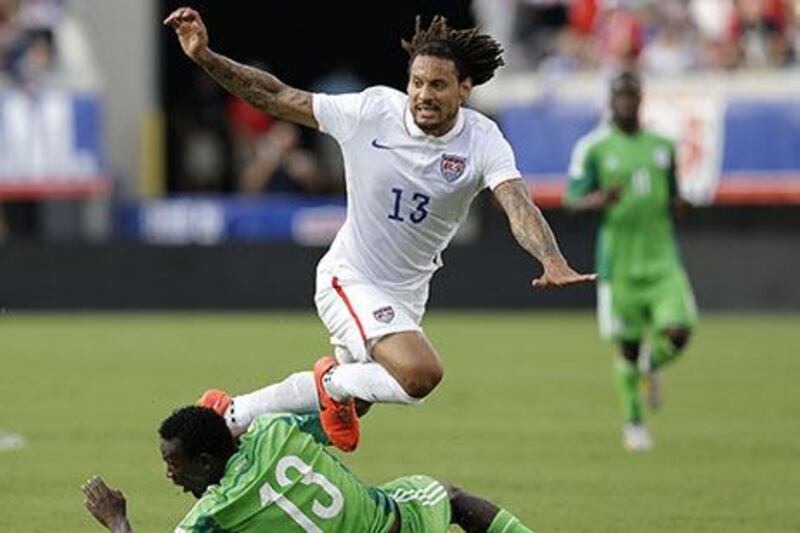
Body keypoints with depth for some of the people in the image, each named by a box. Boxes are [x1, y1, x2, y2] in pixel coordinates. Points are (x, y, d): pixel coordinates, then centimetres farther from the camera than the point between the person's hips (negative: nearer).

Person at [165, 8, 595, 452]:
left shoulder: (482, 140, -13)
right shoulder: (371, 110, -16)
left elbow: (517, 203, -29)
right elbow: (275, 97, -9)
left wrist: (553, 262, -49)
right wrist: (205, 56, -20)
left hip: (407, 295, 5)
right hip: (349, 278, -5)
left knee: (345, 404, 19)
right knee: (421, 373, -29)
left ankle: (236, 416, 41)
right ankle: (334, 382, 0)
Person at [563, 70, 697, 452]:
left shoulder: (663, 147, 11)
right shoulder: (592, 147, 0)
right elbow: (572, 199, -1)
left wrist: (676, 203, -1)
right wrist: (598, 201, -23)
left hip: (661, 257, 3)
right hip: (620, 260, -3)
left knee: (678, 333, -14)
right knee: (628, 346, 1)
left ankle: (652, 365, 22)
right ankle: (633, 422, 21)